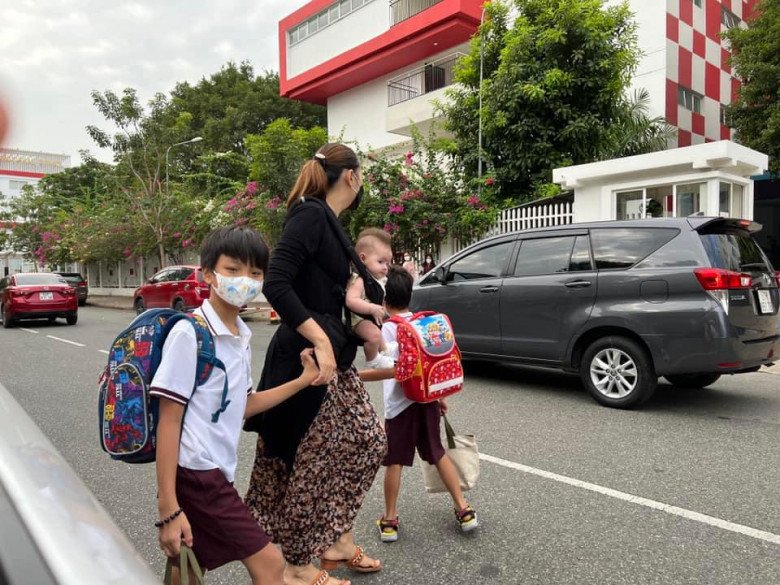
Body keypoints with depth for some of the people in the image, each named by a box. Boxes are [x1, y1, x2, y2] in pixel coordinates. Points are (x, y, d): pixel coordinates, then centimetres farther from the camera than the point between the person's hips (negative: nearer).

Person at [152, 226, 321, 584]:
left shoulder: (242, 338, 7)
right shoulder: (190, 333, -16)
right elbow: (168, 421, -16)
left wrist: (304, 380, 15)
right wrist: (168, 508, -16)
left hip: (215, 473, 7)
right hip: (195, 474, -7)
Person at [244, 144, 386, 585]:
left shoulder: (329, 222, 15)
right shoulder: (310, 214, -13)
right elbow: (276, 284, -23)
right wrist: (320, 341, -25)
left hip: (331, 354, 10)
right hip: (306, 356, -10)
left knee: (367, 439, 13)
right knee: (313, 459, 1)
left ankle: (337, 540, 28)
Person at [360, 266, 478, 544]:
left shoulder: (389, 328, -14)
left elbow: (392, 370, -24)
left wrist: (353, 376, -19)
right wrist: (440, 396, 19)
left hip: (400, 403, -6)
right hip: (428, 398, 6)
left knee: (394, 462, 7)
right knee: (438, 453, 18)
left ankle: (389, 521, 18)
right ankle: (464, 510, 21)